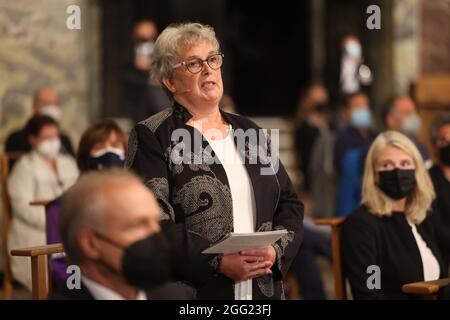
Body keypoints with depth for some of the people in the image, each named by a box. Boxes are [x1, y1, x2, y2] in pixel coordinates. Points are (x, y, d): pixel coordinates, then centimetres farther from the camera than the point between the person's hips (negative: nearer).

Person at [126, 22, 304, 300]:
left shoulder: (249, 133, 12)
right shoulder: (153, 138, -6)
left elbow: (289, 203, 11)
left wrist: (277, 249, -8)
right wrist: (218, 262, -21)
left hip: (264, 287, 5)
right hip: (192, 293, -5)